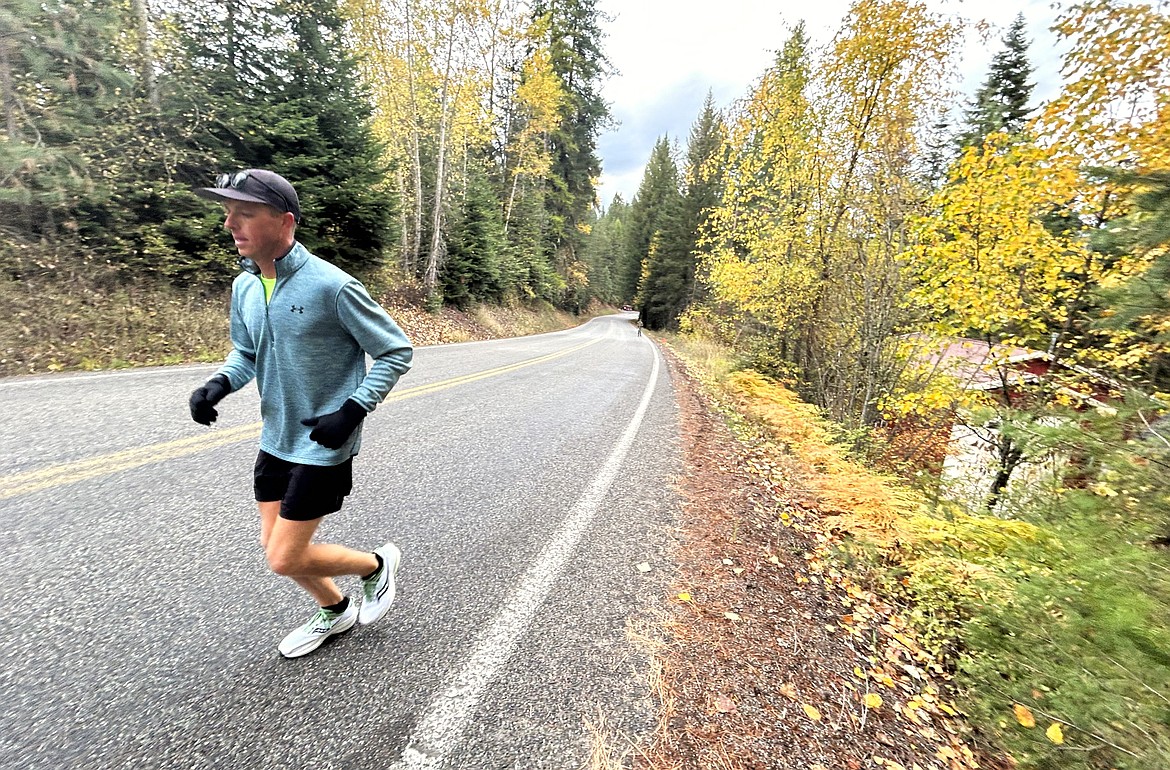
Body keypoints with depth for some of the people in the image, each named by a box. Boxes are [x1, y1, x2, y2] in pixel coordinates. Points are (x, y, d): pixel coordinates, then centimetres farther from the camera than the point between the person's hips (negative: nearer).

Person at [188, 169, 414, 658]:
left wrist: (352, 411, -23)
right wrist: (219, 384, -4)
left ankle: (377, 565, 26)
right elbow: (245, 353, 17)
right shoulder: (244, 287, 3)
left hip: (323, 446, -8)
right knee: (274, 545, 18)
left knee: (285, 559, -2)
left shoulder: (331, 286, -20)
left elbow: (396, 352, -16)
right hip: (276, 440, 8)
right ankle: (335, 612, 43)